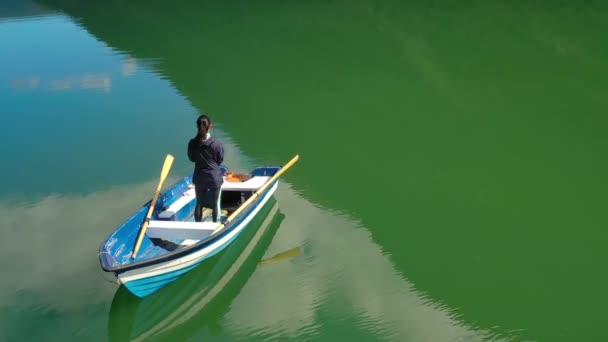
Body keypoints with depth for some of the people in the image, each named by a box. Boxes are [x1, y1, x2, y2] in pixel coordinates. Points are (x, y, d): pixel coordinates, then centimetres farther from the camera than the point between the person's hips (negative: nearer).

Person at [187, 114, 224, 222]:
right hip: (215, 177, -2)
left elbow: (192, 159, 5)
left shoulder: (192, 143, -9)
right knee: (215, 204, 12)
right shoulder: (217, 144, -16)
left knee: (199, 203, 17)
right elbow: (220, 161, -3)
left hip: (199, 178, 3)